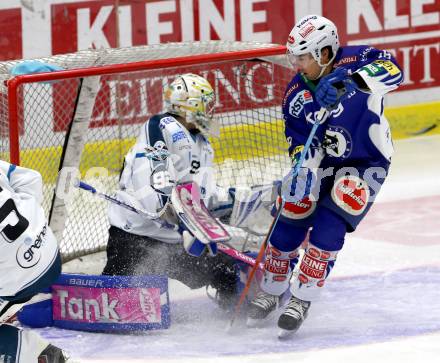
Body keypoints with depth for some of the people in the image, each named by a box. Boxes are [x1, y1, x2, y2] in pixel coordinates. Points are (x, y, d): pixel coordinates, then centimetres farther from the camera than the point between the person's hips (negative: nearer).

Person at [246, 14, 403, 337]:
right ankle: (272, 291, 23)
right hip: (322, 162, 4)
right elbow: (300, 142, -7)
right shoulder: (295, 93, -7)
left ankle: (301, 299, -7)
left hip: (366, 162, -4)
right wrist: (303, 170, -27)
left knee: (328, 226, -17)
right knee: (289, 223, 0)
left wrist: (347, 82, -51)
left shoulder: (354, 60, -19)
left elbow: (392, 71, -38)